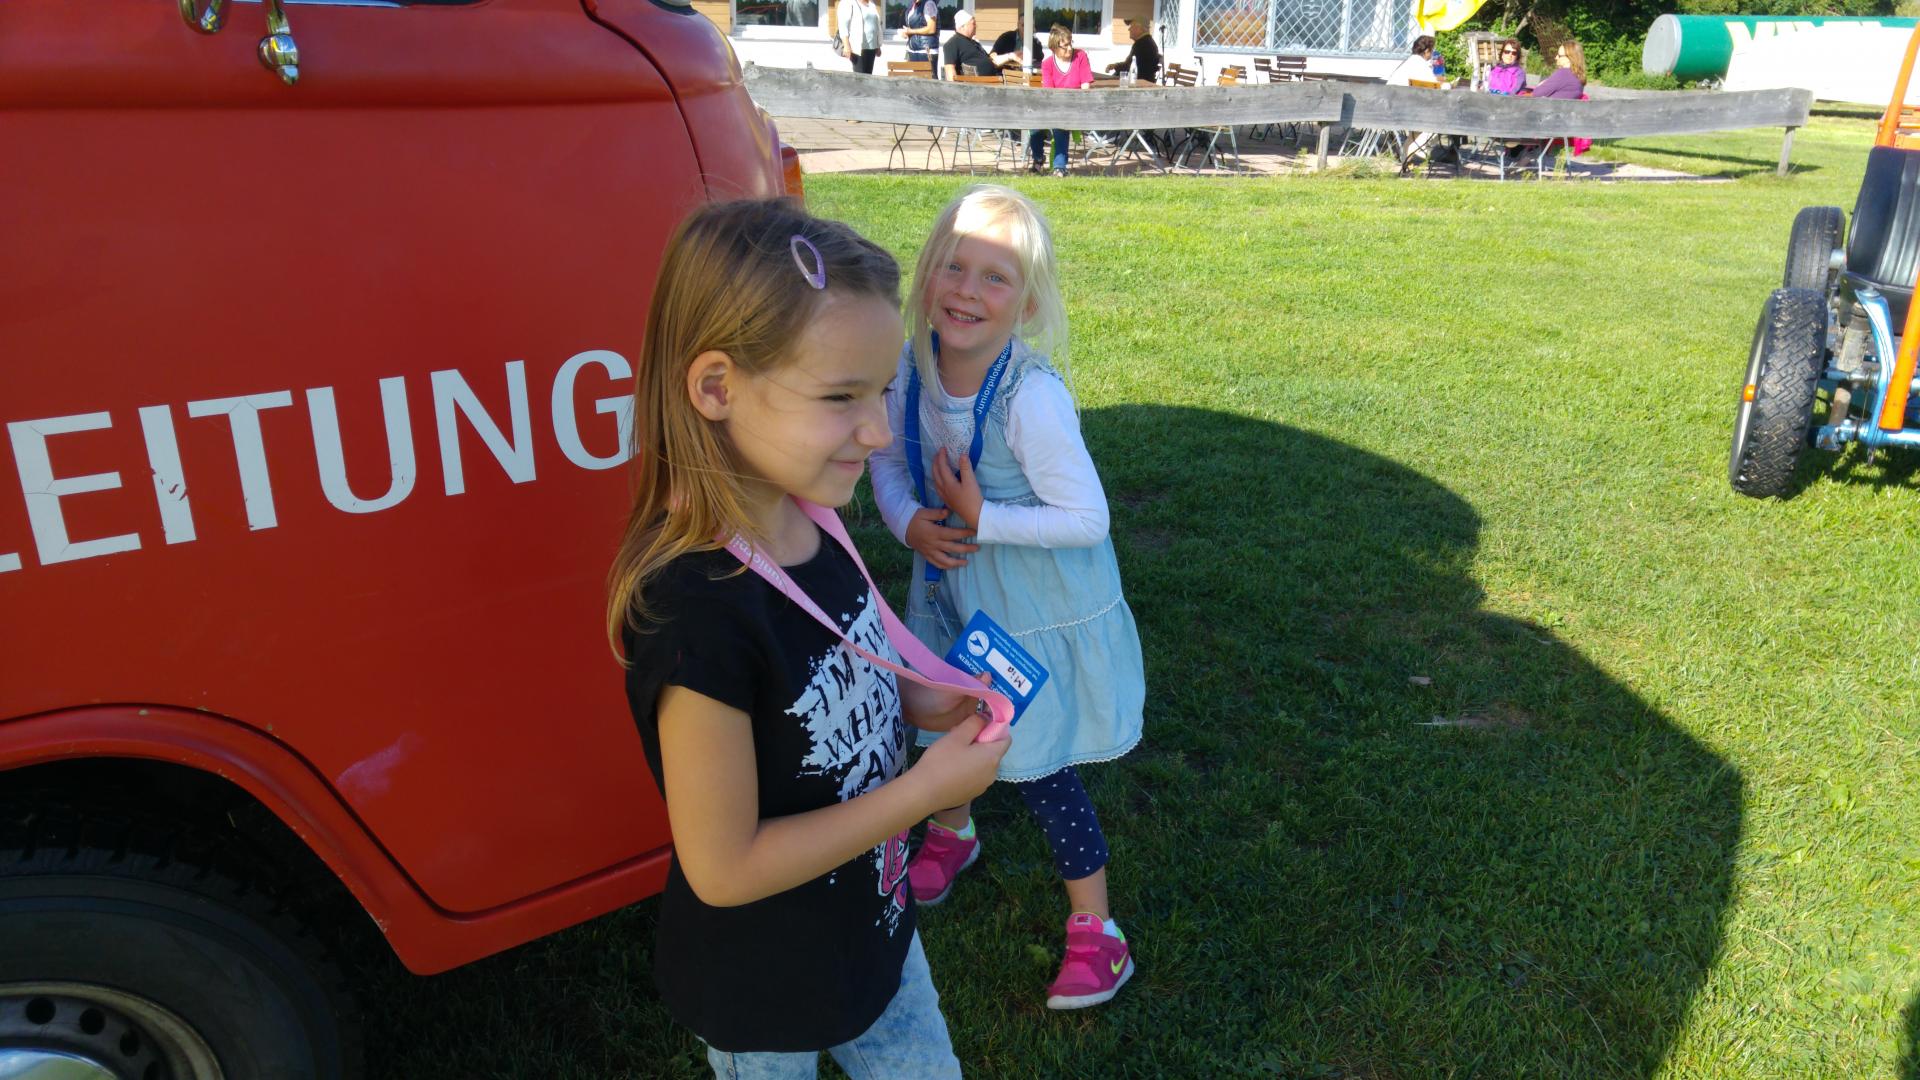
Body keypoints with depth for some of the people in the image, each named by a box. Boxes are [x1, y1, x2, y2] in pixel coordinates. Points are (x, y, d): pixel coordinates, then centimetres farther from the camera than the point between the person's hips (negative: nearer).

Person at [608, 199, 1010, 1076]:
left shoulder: (808, 525, -11)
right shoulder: (695, 610, -35)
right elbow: (723, 868, -27)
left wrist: (914, 704, -11)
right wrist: (926, 789, -23)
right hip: (763, 1000, -7)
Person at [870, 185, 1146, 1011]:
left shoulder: (1033, 396, -30)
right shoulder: (911, 370, -13)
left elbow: (1087, 517, -27)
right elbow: (888, 458, 4)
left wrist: (982, 521, -27)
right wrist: (908, 520, -15)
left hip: (1040, 604, -6)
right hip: (952, 585, 6)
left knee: (1038, 766, 4)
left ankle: (1095, 929, 26)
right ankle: (951, 833, 59)